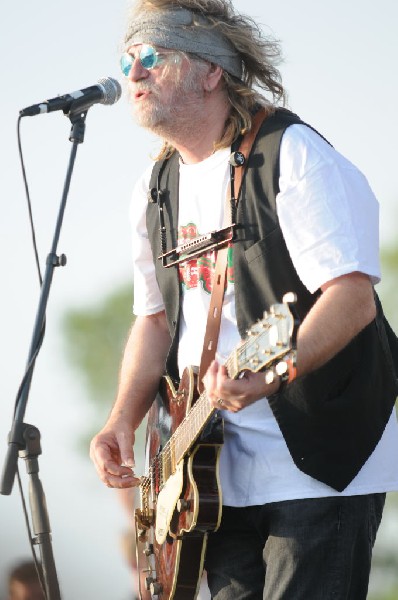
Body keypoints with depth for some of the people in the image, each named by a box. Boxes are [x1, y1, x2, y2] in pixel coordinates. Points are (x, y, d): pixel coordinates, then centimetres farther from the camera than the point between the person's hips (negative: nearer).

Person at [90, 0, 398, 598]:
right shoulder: (157, 187, 13)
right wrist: (123, 421, 3)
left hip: (320, 460, -7)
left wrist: (272, 375, -38)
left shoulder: (294, 154, -12)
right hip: (221, 469, 8)